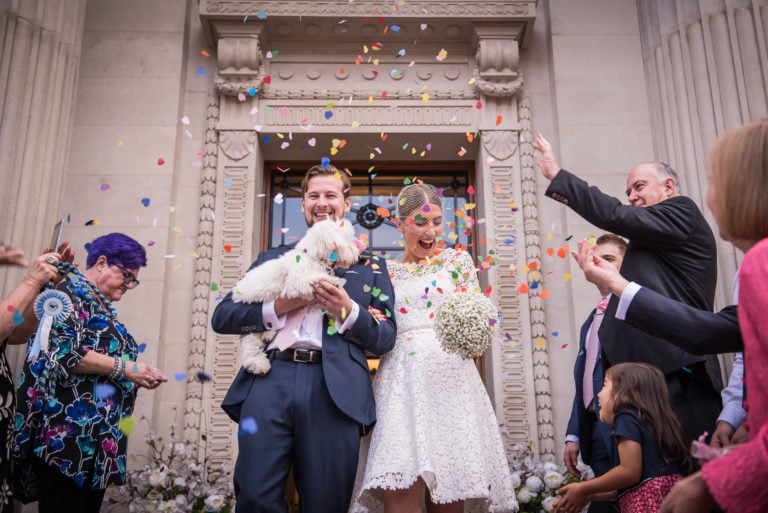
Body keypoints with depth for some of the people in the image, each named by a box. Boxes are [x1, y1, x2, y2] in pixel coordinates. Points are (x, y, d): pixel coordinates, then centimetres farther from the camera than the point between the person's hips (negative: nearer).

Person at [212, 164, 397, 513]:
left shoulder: (369, 267, 15)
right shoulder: (271, 258, 19)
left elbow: (386, 338, 9)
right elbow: (221, 316, 12)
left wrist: (348, 310, -10)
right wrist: (277, 307, -5)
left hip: (334, 390, -1)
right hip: (269, 380, 1)